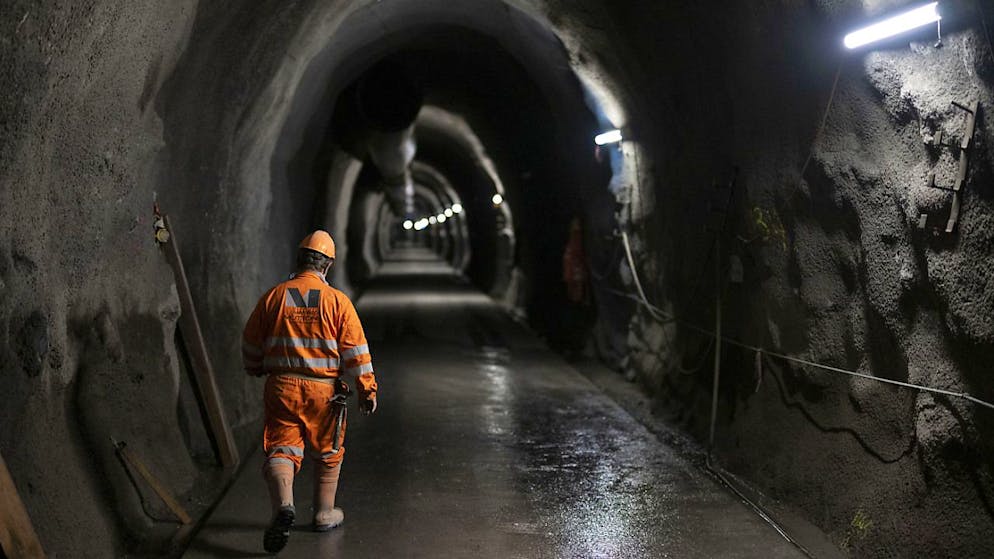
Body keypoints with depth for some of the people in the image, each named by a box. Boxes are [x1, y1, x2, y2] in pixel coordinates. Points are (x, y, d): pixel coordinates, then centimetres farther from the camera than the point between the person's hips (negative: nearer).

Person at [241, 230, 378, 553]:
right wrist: (367, 390, 0)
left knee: (281, 450, 0)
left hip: (282, 387, 1)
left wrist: (256, 370, 30)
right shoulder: (337, 301, -5)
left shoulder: (274, 297, 1)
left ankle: (283, 504, -26)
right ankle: (324, 513, 27)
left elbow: (251, 344, 10)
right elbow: (356, 351, -7)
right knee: (329, 453, 18)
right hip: (325, 391, 0)